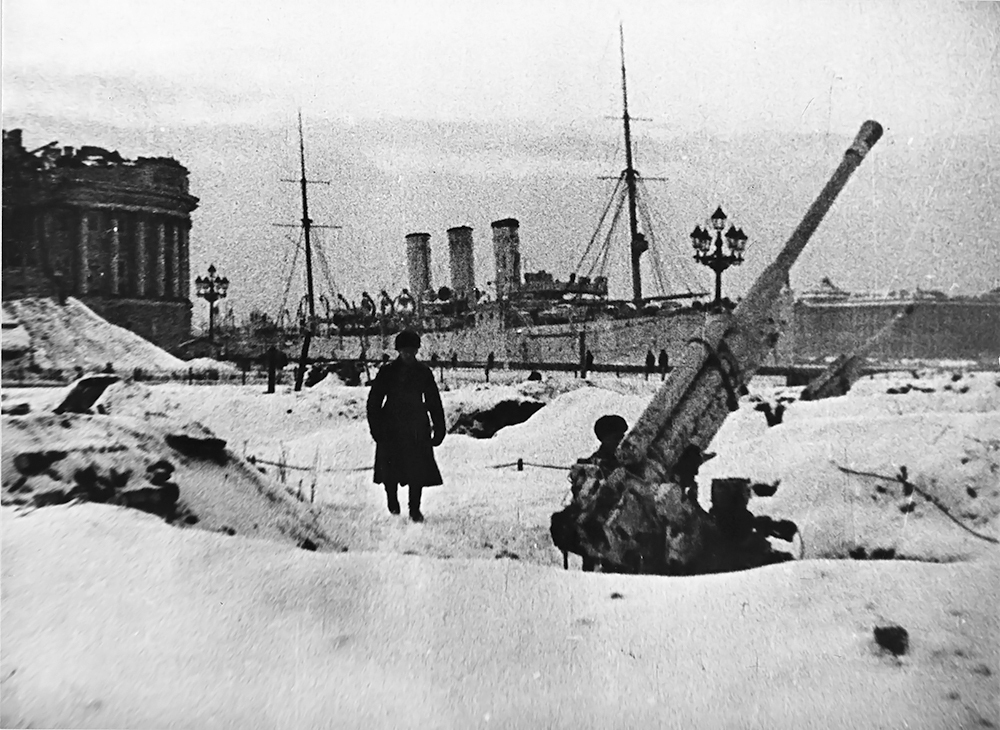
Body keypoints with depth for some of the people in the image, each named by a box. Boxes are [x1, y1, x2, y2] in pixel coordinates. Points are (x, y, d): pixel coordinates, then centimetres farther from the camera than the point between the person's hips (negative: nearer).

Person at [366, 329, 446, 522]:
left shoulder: (423, 372, 3)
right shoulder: (387, 372, -1)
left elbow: (434, 402, 8)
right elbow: (374, 401, 3)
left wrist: (439, 429, 4)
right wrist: (376, 427, -4)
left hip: (417, 429, 1)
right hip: (391, 428, 0)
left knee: (418, 469, -3)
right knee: (390, 468, 2)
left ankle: (415, 509, 8)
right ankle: (392, 504, 26)